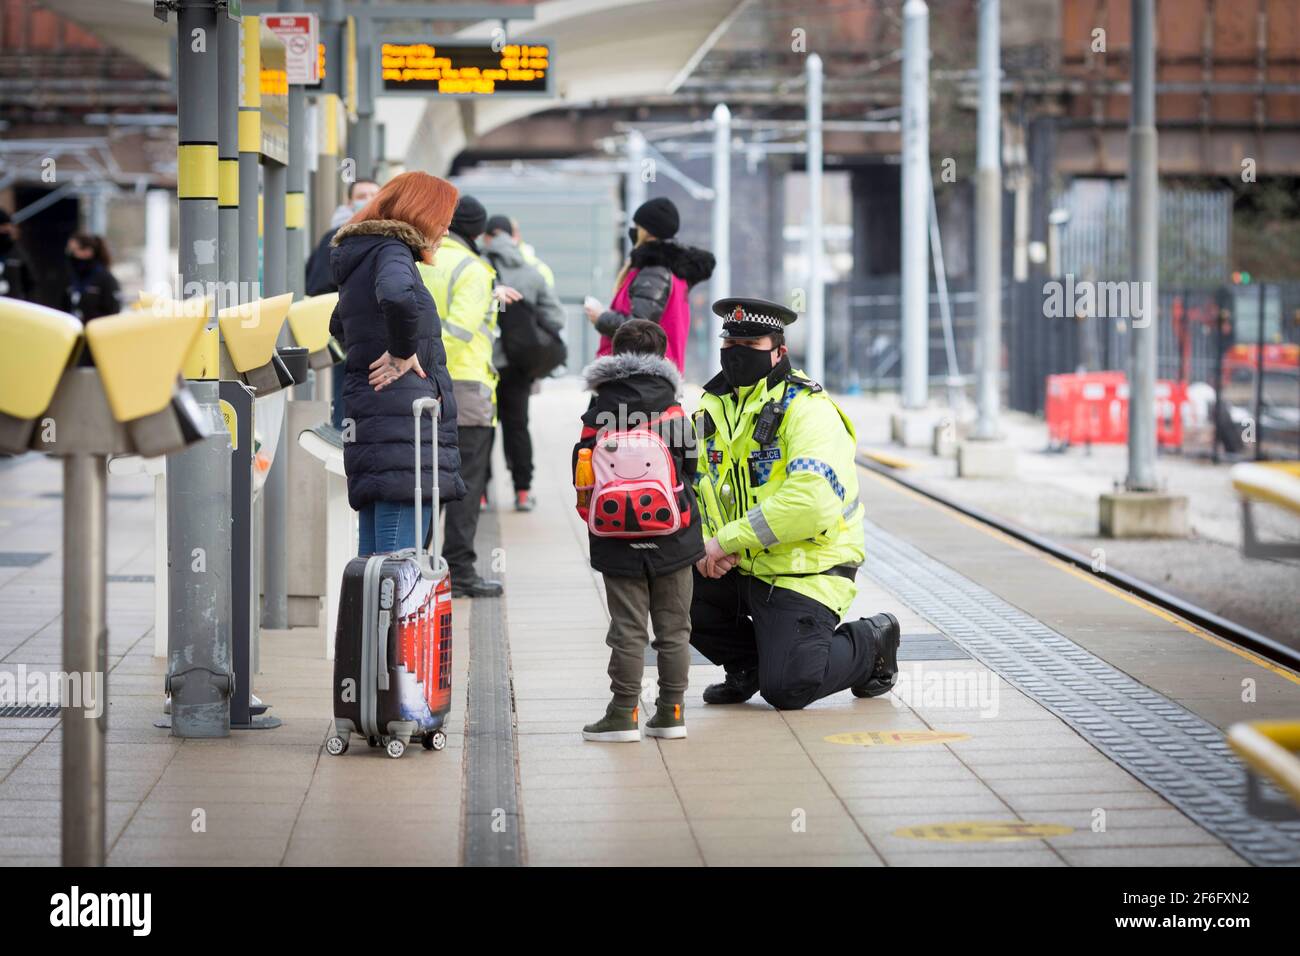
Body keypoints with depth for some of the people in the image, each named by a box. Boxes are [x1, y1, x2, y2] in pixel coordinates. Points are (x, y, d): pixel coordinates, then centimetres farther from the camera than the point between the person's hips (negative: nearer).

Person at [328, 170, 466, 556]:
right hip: (403, 423, -10)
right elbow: (396, 297, -31)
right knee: (401, 567, -13)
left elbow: (339, 326, 40)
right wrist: (403, 352, -16)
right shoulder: (392, 252, -7)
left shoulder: (357, 260, 21)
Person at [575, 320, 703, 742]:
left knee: (627, 630, 3)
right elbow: (689, 468, 2)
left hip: (617, 544, 0)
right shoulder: (672, 411, -4)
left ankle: (623, 715, 2)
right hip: (671, 541, 0)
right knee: (673, 628, 9)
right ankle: (670, 712, 12)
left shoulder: (597, 416, -2)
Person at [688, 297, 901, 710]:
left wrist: (729, 539, -26)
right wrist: (703, 545, -10)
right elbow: (693, 488, 13)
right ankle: (749, 665, 10)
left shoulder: (806, 409, -16)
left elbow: (812, 500, -30)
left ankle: (871, 644, 13)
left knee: (786, 690, -18)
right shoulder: (714, 408, 8)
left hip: (804, 571, -7)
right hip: (739, 568, 7)